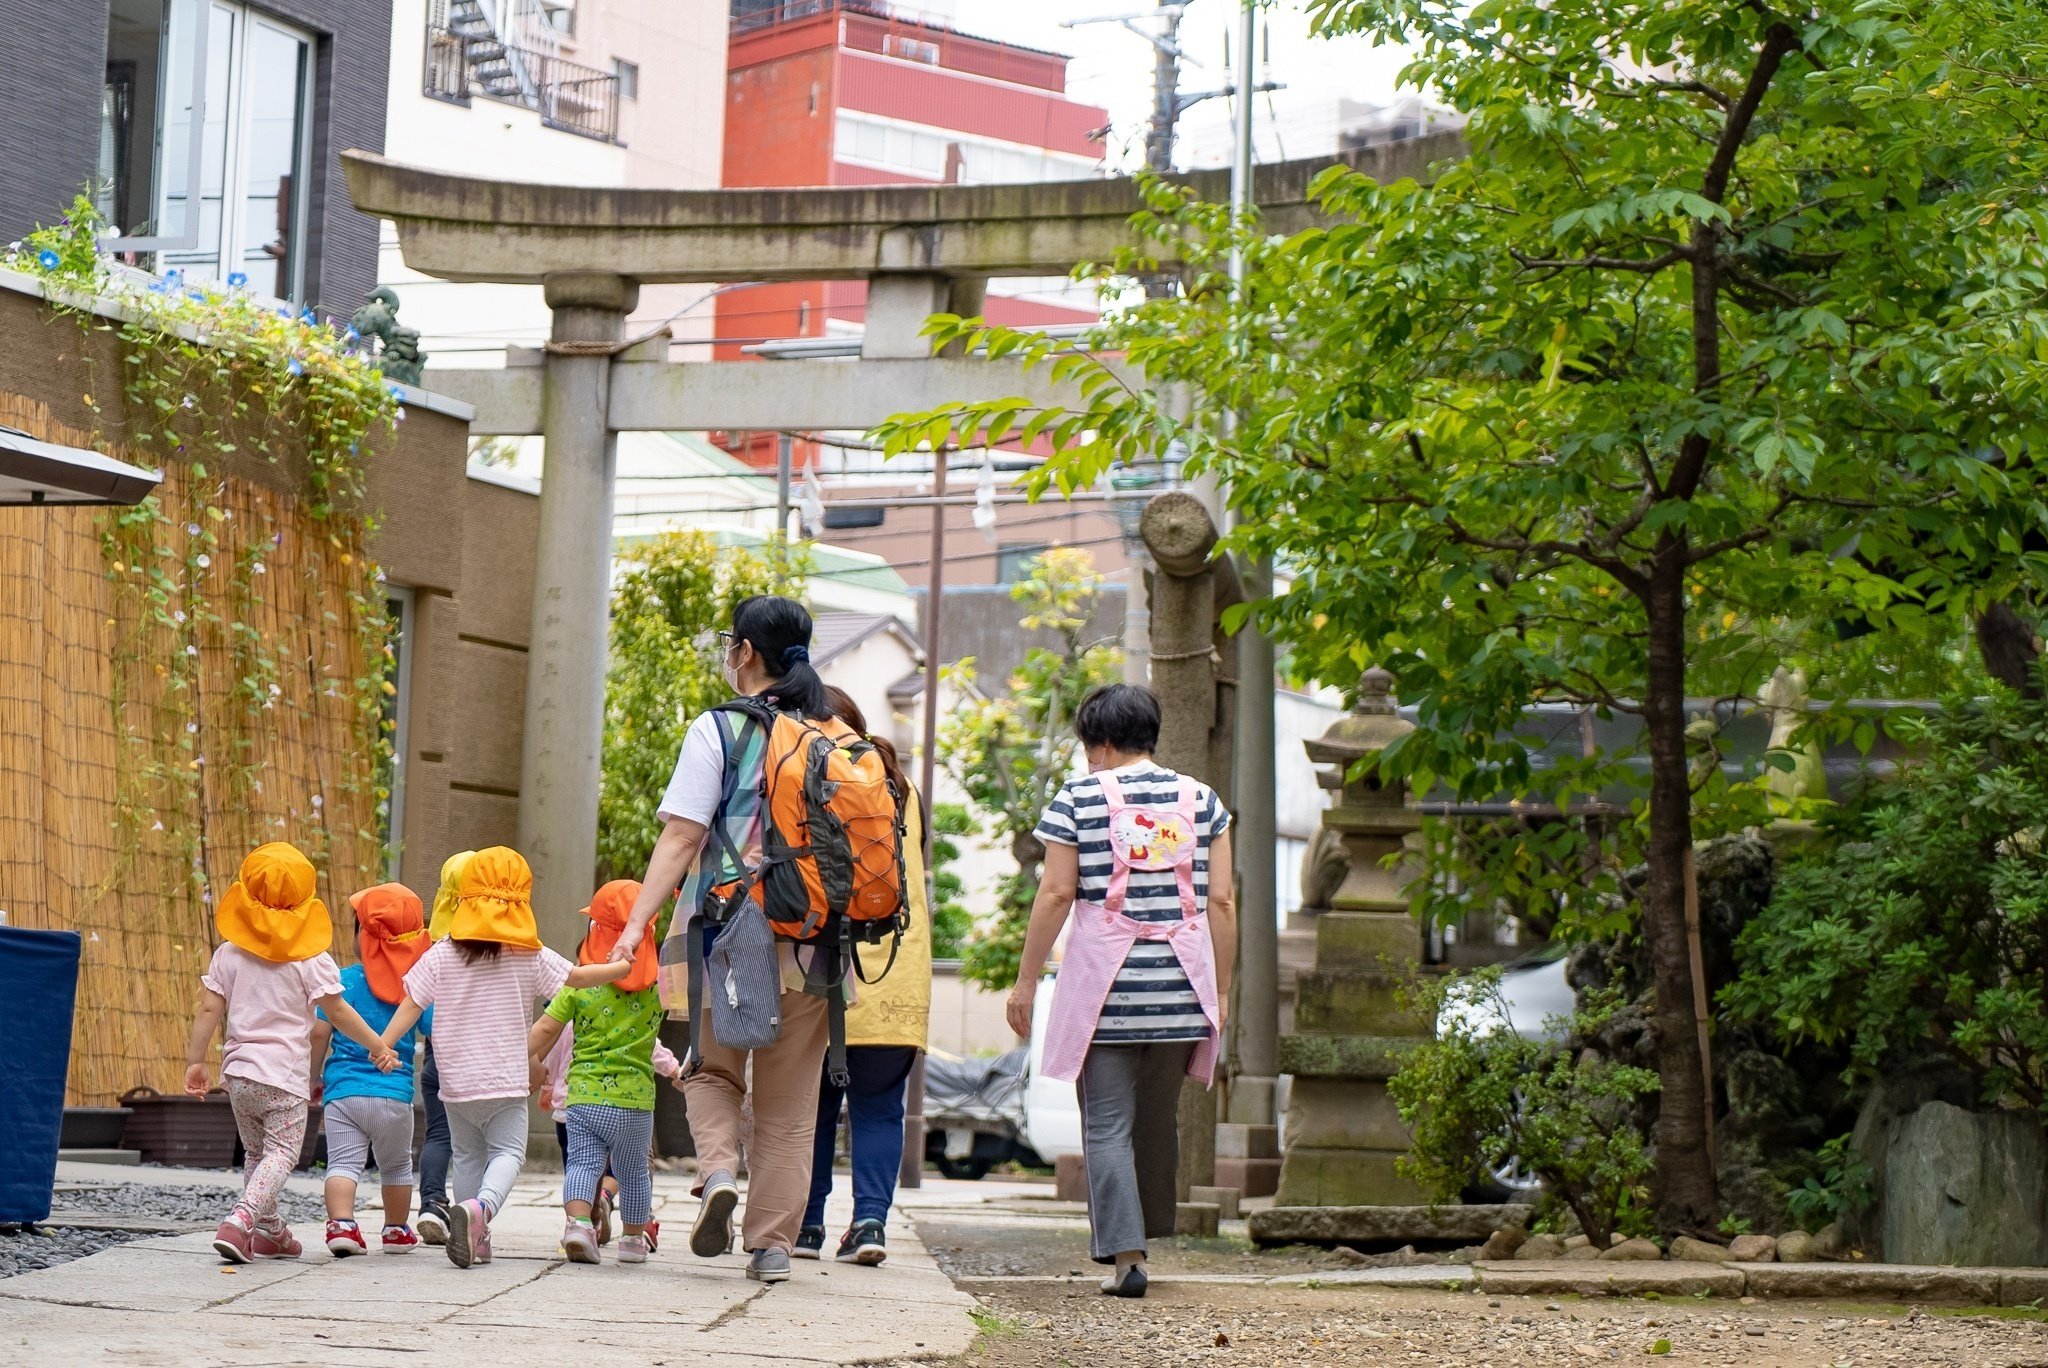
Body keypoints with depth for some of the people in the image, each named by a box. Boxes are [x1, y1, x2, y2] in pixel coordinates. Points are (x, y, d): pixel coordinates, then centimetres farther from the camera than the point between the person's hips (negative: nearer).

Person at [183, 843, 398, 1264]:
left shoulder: (228, 954, 4)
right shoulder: (312, 960, -5)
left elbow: (208, 1010, 2)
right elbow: (338, 1013, -3)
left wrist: (195, 1060, 9)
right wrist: (377, 1045, 8)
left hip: (238, 1072, 4)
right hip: (285, 1074, -4)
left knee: (256, 1153, 19)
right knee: (281, 1154, -4)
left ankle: (268, 1230, 21)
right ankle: (241, 1220, -24)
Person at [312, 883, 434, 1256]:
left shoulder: (344, 981, -2)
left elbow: (319, 1033, -3)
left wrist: (315, 1078, 10)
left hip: (342, 1089, -1)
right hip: (395, 1093, 1)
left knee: (343, 1162, -2)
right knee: (396, 1165, 19)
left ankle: (342, 1223, -22)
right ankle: (396, 1231, 28)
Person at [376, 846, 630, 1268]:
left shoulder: (442, 955, 2)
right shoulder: (530, 957, -1)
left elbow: (412, 1003, -4)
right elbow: (579, 977, 5)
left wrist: (382, 1045, -4)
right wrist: (627, 966, 17)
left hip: (455, 1079, 2)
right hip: (506, 1080, -2)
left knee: (467, 1155, 16)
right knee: (508, 1151, 0)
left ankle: (474, 1239, 15)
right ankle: (481, 1206, -29)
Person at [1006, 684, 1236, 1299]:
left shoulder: (1078, 798, -1)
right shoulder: (1199, 799, 7)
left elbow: (1057, 893, -4)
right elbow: (1221, 901, 5)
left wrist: (1026, 979, 2)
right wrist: (1221, 991, 12)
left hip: (1104, 988, -3)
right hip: (1181, 987, 3)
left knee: (1108, 1124, 0)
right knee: (1159, 1120, 16)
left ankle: (1126, 1255, -7)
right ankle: (1147, 1233, 26)